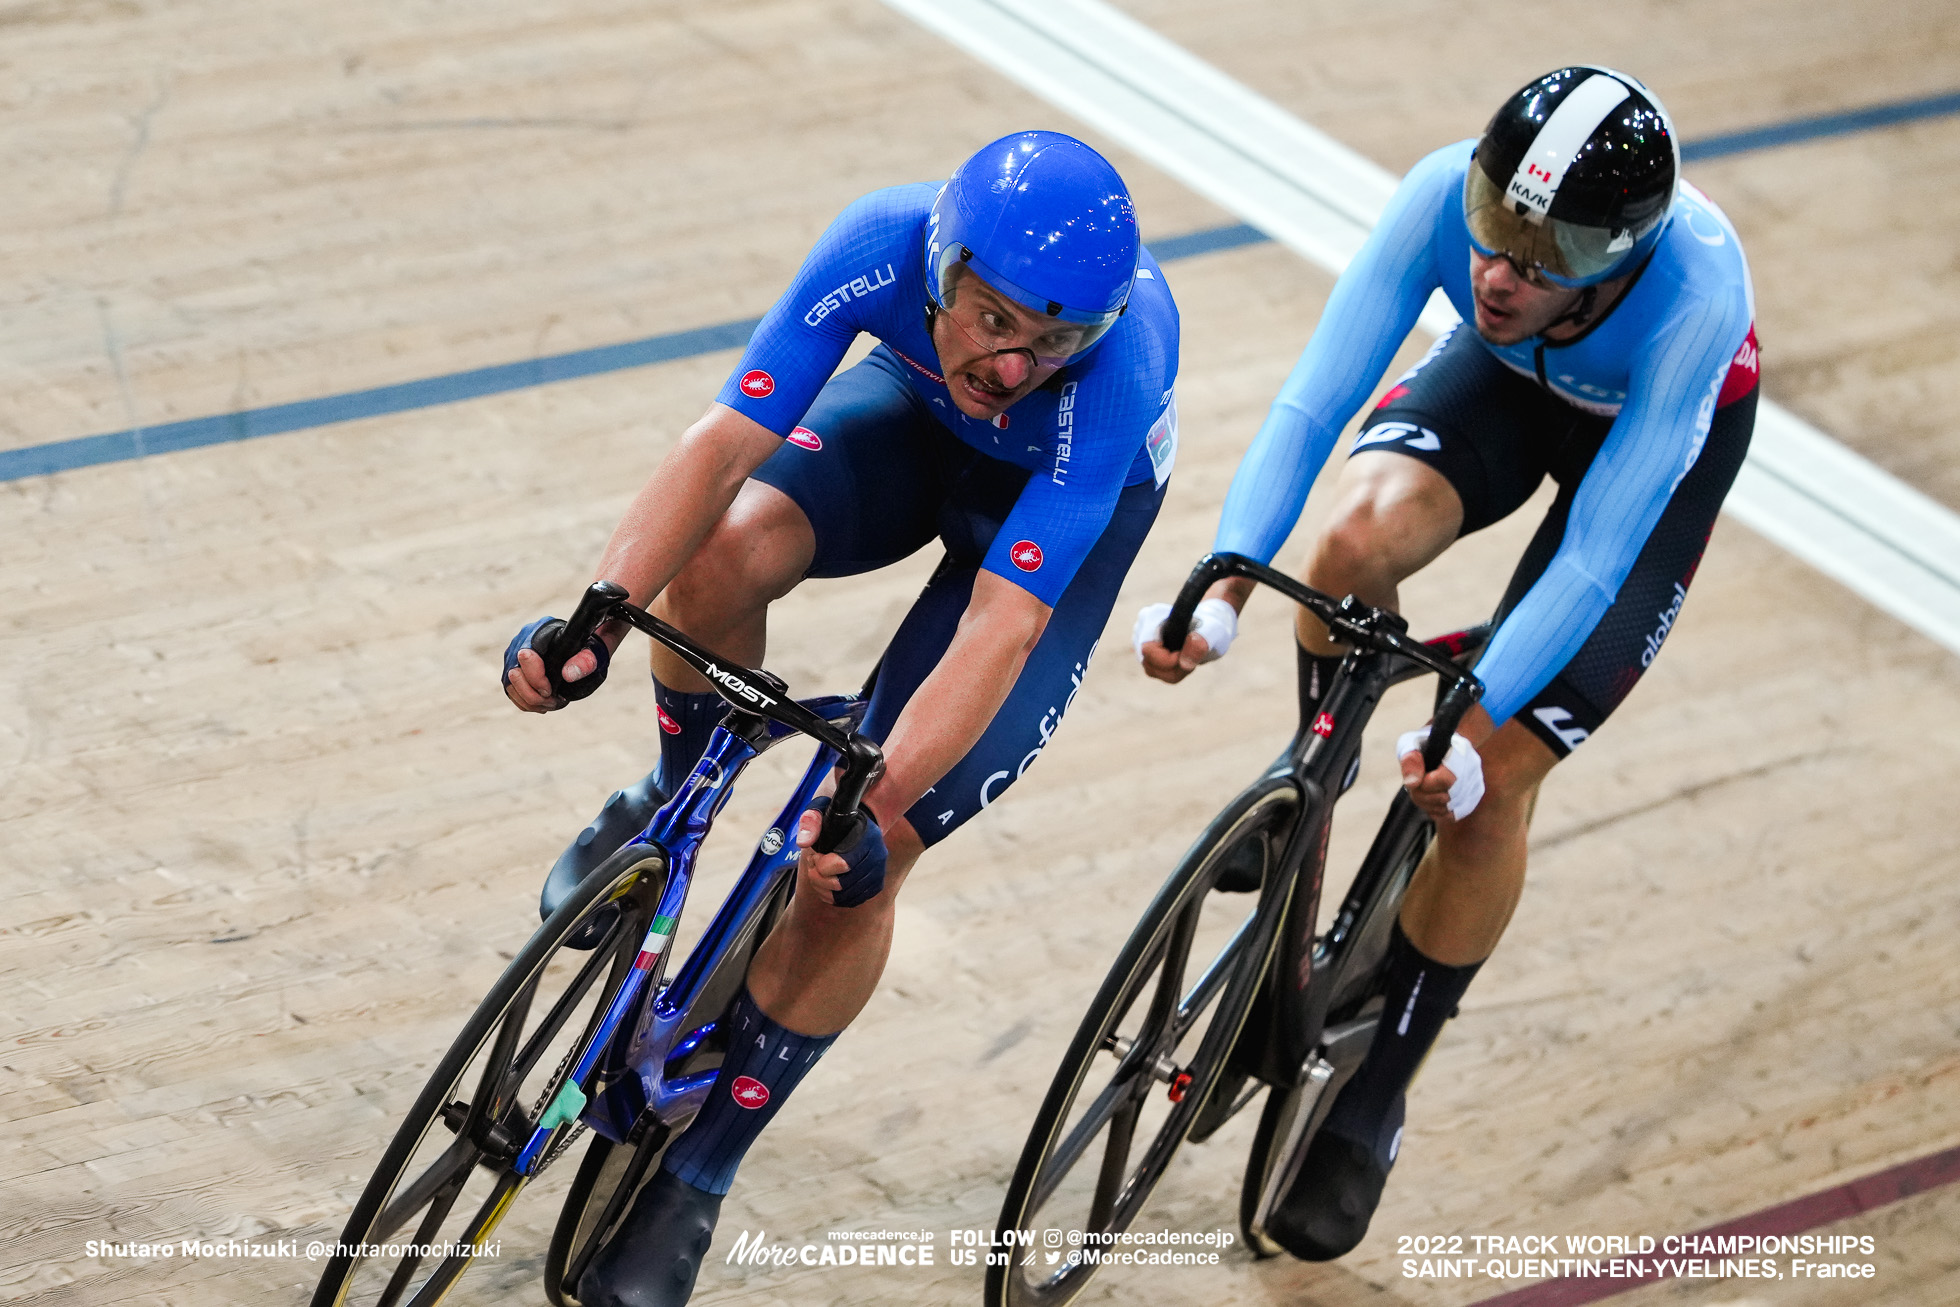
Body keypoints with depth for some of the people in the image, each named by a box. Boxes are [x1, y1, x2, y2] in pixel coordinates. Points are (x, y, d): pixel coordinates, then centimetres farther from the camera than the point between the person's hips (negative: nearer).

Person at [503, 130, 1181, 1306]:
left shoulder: (1117, 368, -43)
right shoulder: (887, 243, -35)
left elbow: (1002, 626, -44)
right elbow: (726, 441, -35)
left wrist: (875, 808, -53)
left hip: (1077, 489, -3)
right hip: (916, 416, 3)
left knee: (851, 864, -14)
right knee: (723, 554, -32)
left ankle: (695, 1177, 4)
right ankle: (680, 792, 2)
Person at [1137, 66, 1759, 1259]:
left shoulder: (1698, 290, -43)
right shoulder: (1449, 193, -36)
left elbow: (1595, 558, -39)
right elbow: (1313, 402, -35)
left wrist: (1473, 726, -45)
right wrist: (1226, 588, -48)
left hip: (1659, 435, -3)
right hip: (1511, 380, 3)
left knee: (1490, 785, -10)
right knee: (1357, 542, -32)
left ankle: (1372, 1106, 10)